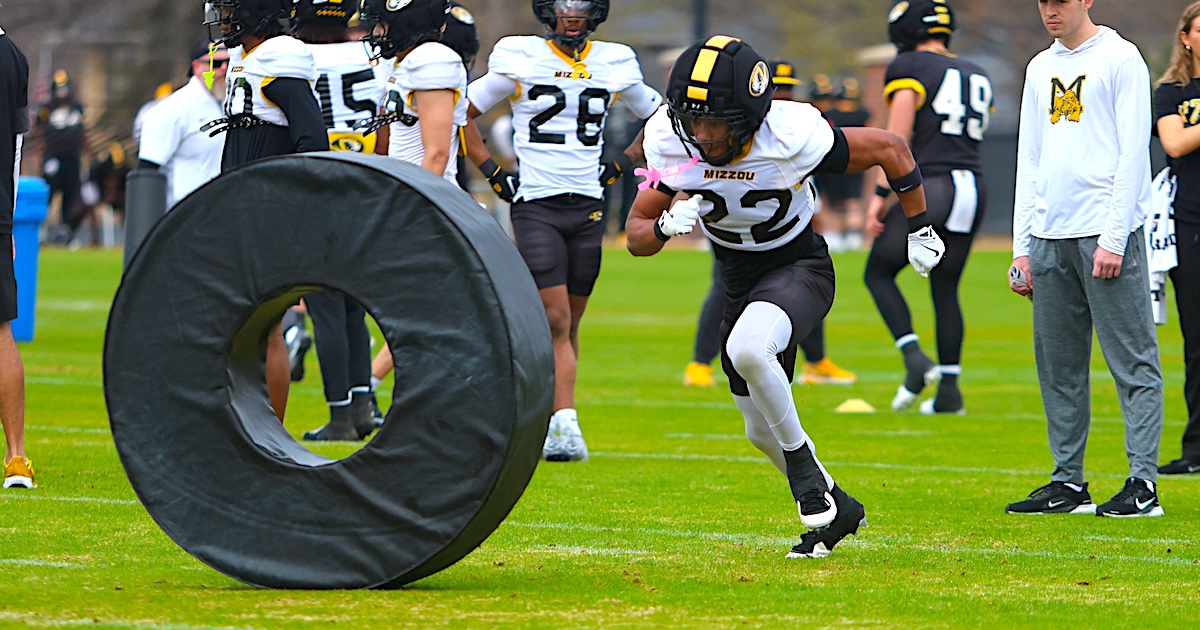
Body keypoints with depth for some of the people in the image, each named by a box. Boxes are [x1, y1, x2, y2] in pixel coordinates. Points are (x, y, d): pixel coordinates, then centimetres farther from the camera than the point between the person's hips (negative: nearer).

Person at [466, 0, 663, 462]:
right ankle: (566, 426, -17)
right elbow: (461, 113, 8)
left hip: (588, 209, 3)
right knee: (555, 321, -14)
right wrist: (492, 172, 3)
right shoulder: (519, 60, -2)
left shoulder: (615, 64, 7)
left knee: (567, 325, 7)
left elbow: (658, 117, 23)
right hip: (536, 207, -3)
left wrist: (623, 164, 12)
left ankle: (543, 416, 18)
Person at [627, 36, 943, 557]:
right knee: (762, 431, 14)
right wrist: (667, 225, -35)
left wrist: (919, 229, -2)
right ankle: (837, 509, 38)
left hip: (798, 266, -5)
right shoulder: (670, 141, -20)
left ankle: (800, 457, -13)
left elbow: (890, 150, -14)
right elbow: (636, 236, -12)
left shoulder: (792, 136, -30)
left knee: (748, 349, -37)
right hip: (737, 278, 5)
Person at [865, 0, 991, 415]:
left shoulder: (909, 68, -3)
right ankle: (949, 390, 12)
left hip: (928, 187, -6)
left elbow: (898, 135, -12)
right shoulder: (976, 78, 19)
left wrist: (881, 195, -13)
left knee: (879, 273, 9)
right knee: (946, 289, 15)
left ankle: (915, 360, -8)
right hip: (972, 189, 6)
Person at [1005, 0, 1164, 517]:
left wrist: (1113, 238, -14)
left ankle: (1143, 482, -9)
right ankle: (1067, 484, 12)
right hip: (1049, 237, 7)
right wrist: (1022, 245, 13)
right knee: (1057, 367, 7)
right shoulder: (1040, 69, 19)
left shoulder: (1120, 59, -2)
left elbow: (1132, 153, -8)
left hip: (1106, 229, -7)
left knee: (1132, 361, -7)